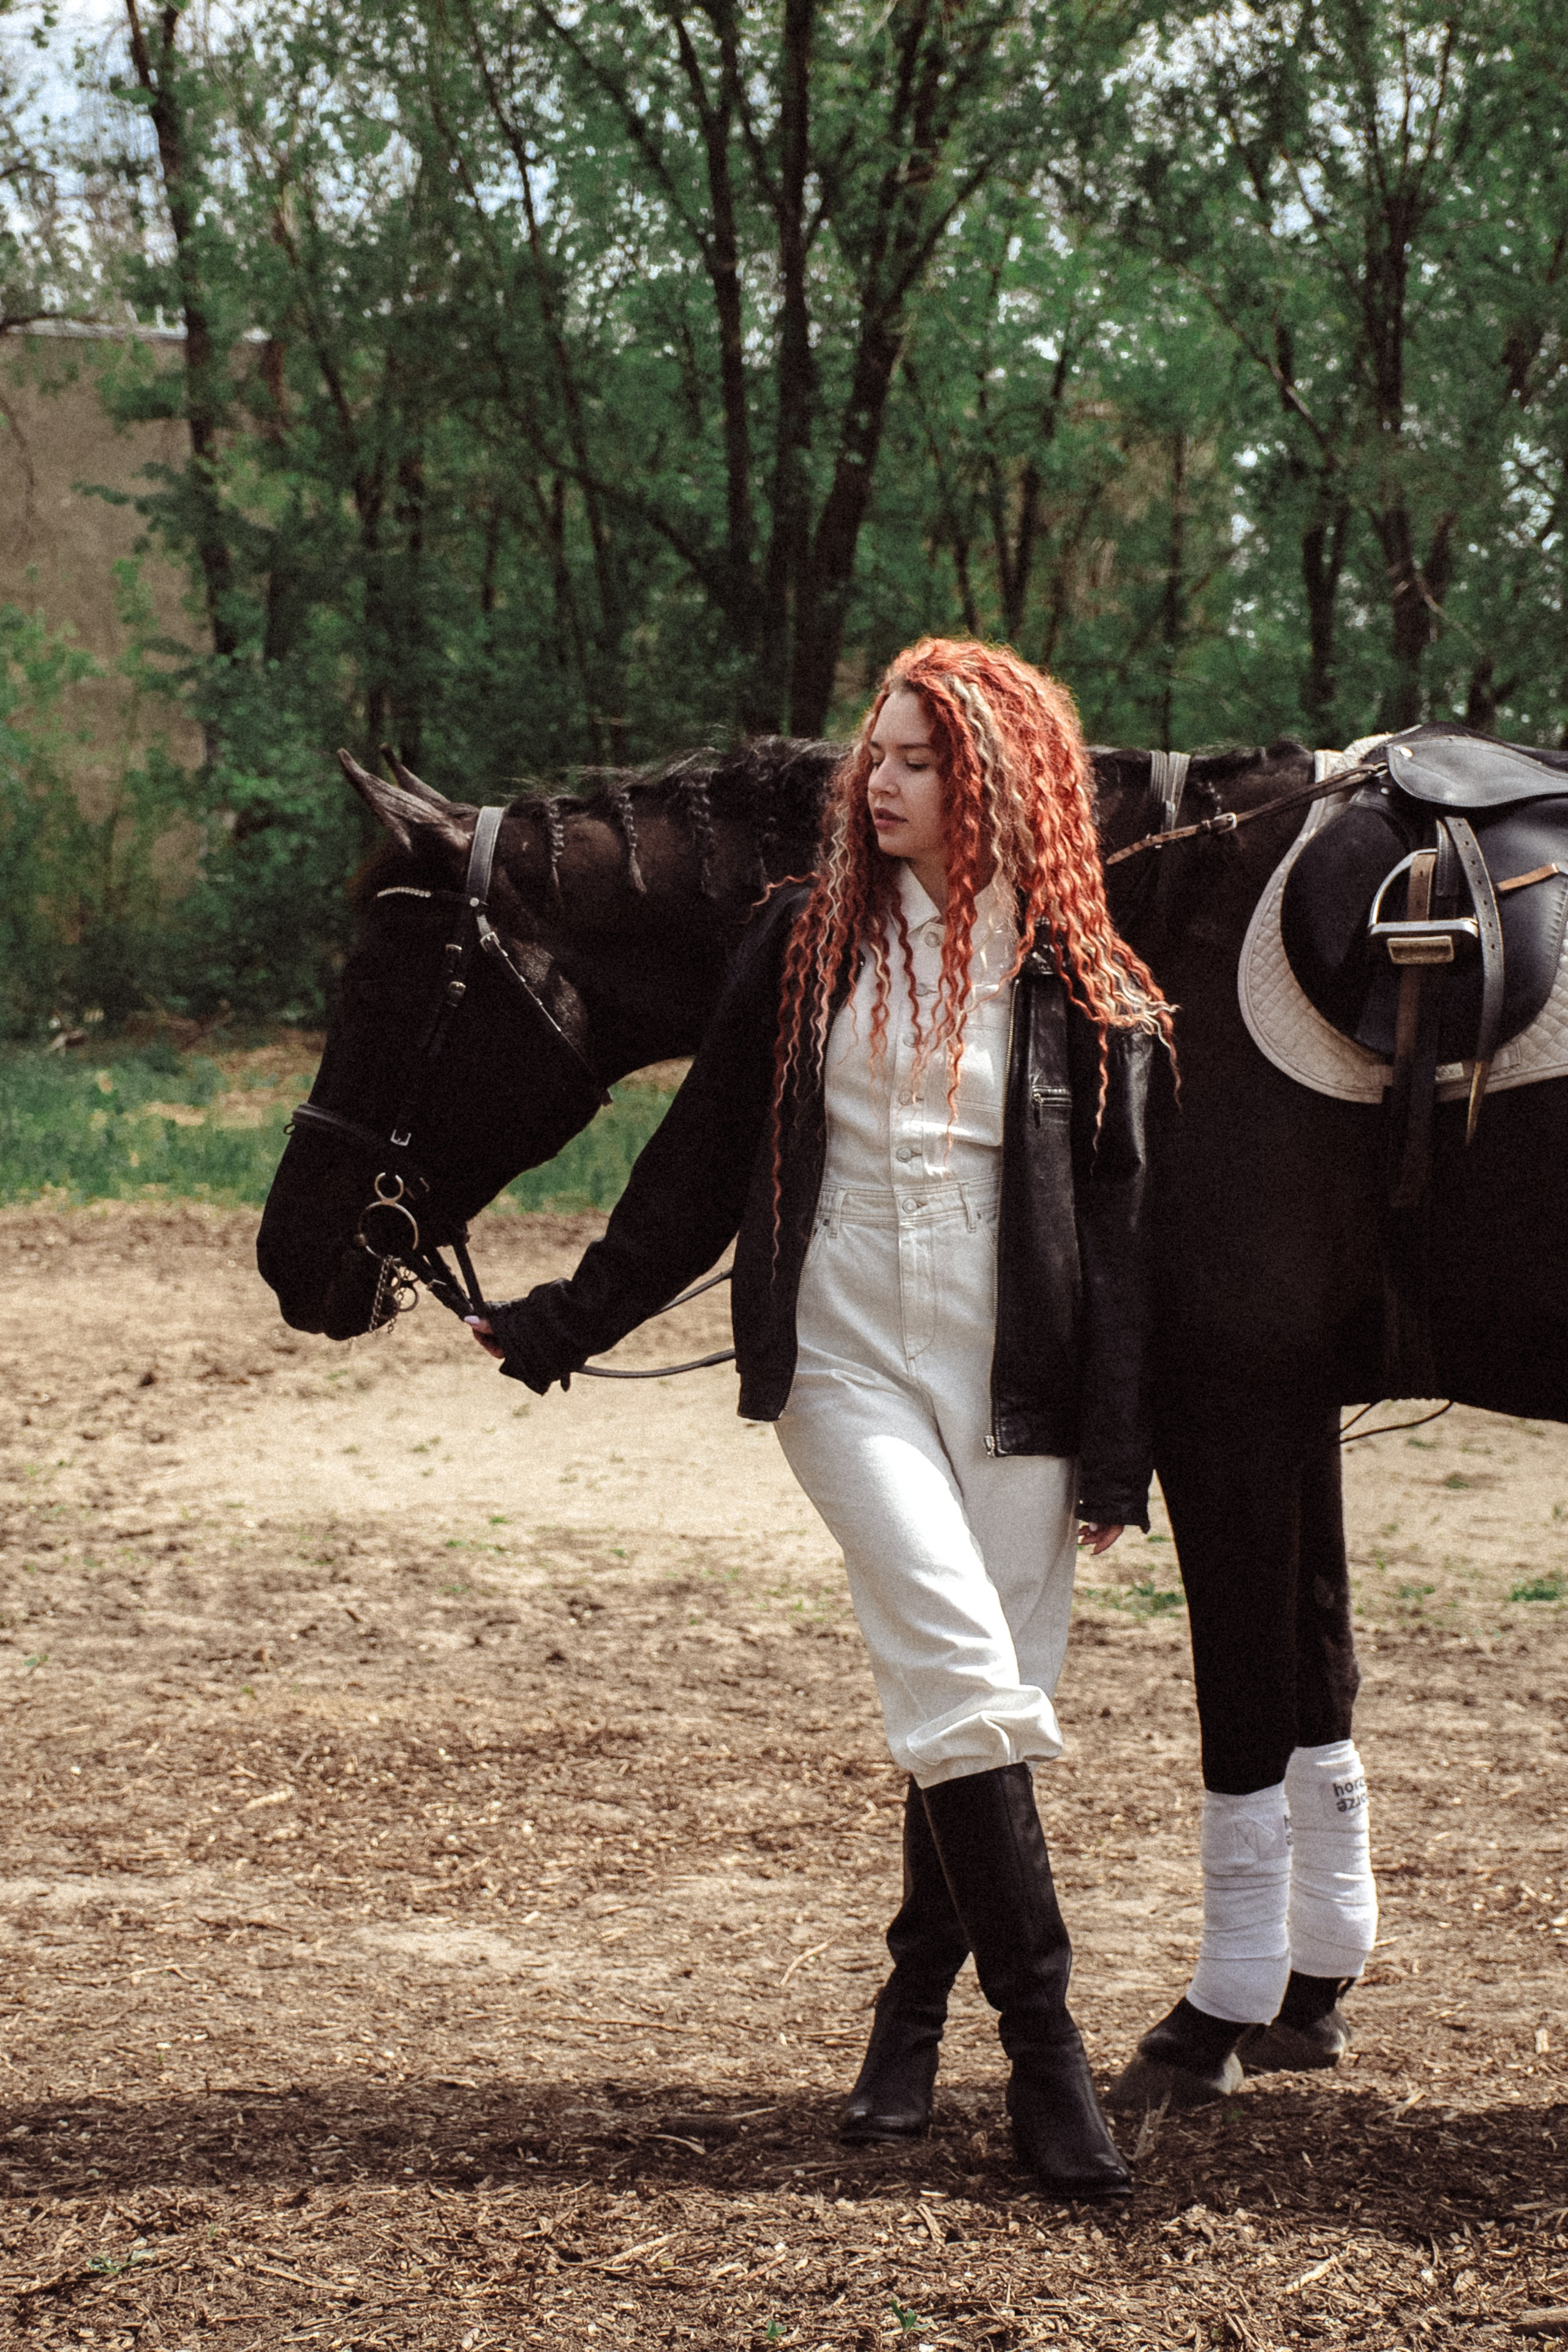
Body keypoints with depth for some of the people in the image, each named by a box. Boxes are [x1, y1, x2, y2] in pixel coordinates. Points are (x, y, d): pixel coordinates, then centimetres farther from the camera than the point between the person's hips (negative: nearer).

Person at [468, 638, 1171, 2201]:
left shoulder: (1079, 989, 3)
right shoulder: (802, 948, 5)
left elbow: (1117, 1230, 3)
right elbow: (701, 1164, 13)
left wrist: (1114, 1462, -1)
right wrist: (573, 1322, 15)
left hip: (1013, 1376, 1)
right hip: (842, 1360, -1)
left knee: (989, 1707, 3)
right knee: (960, 1662, -17)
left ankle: (913, 2012, 24)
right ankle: (1043, 2043, -15)